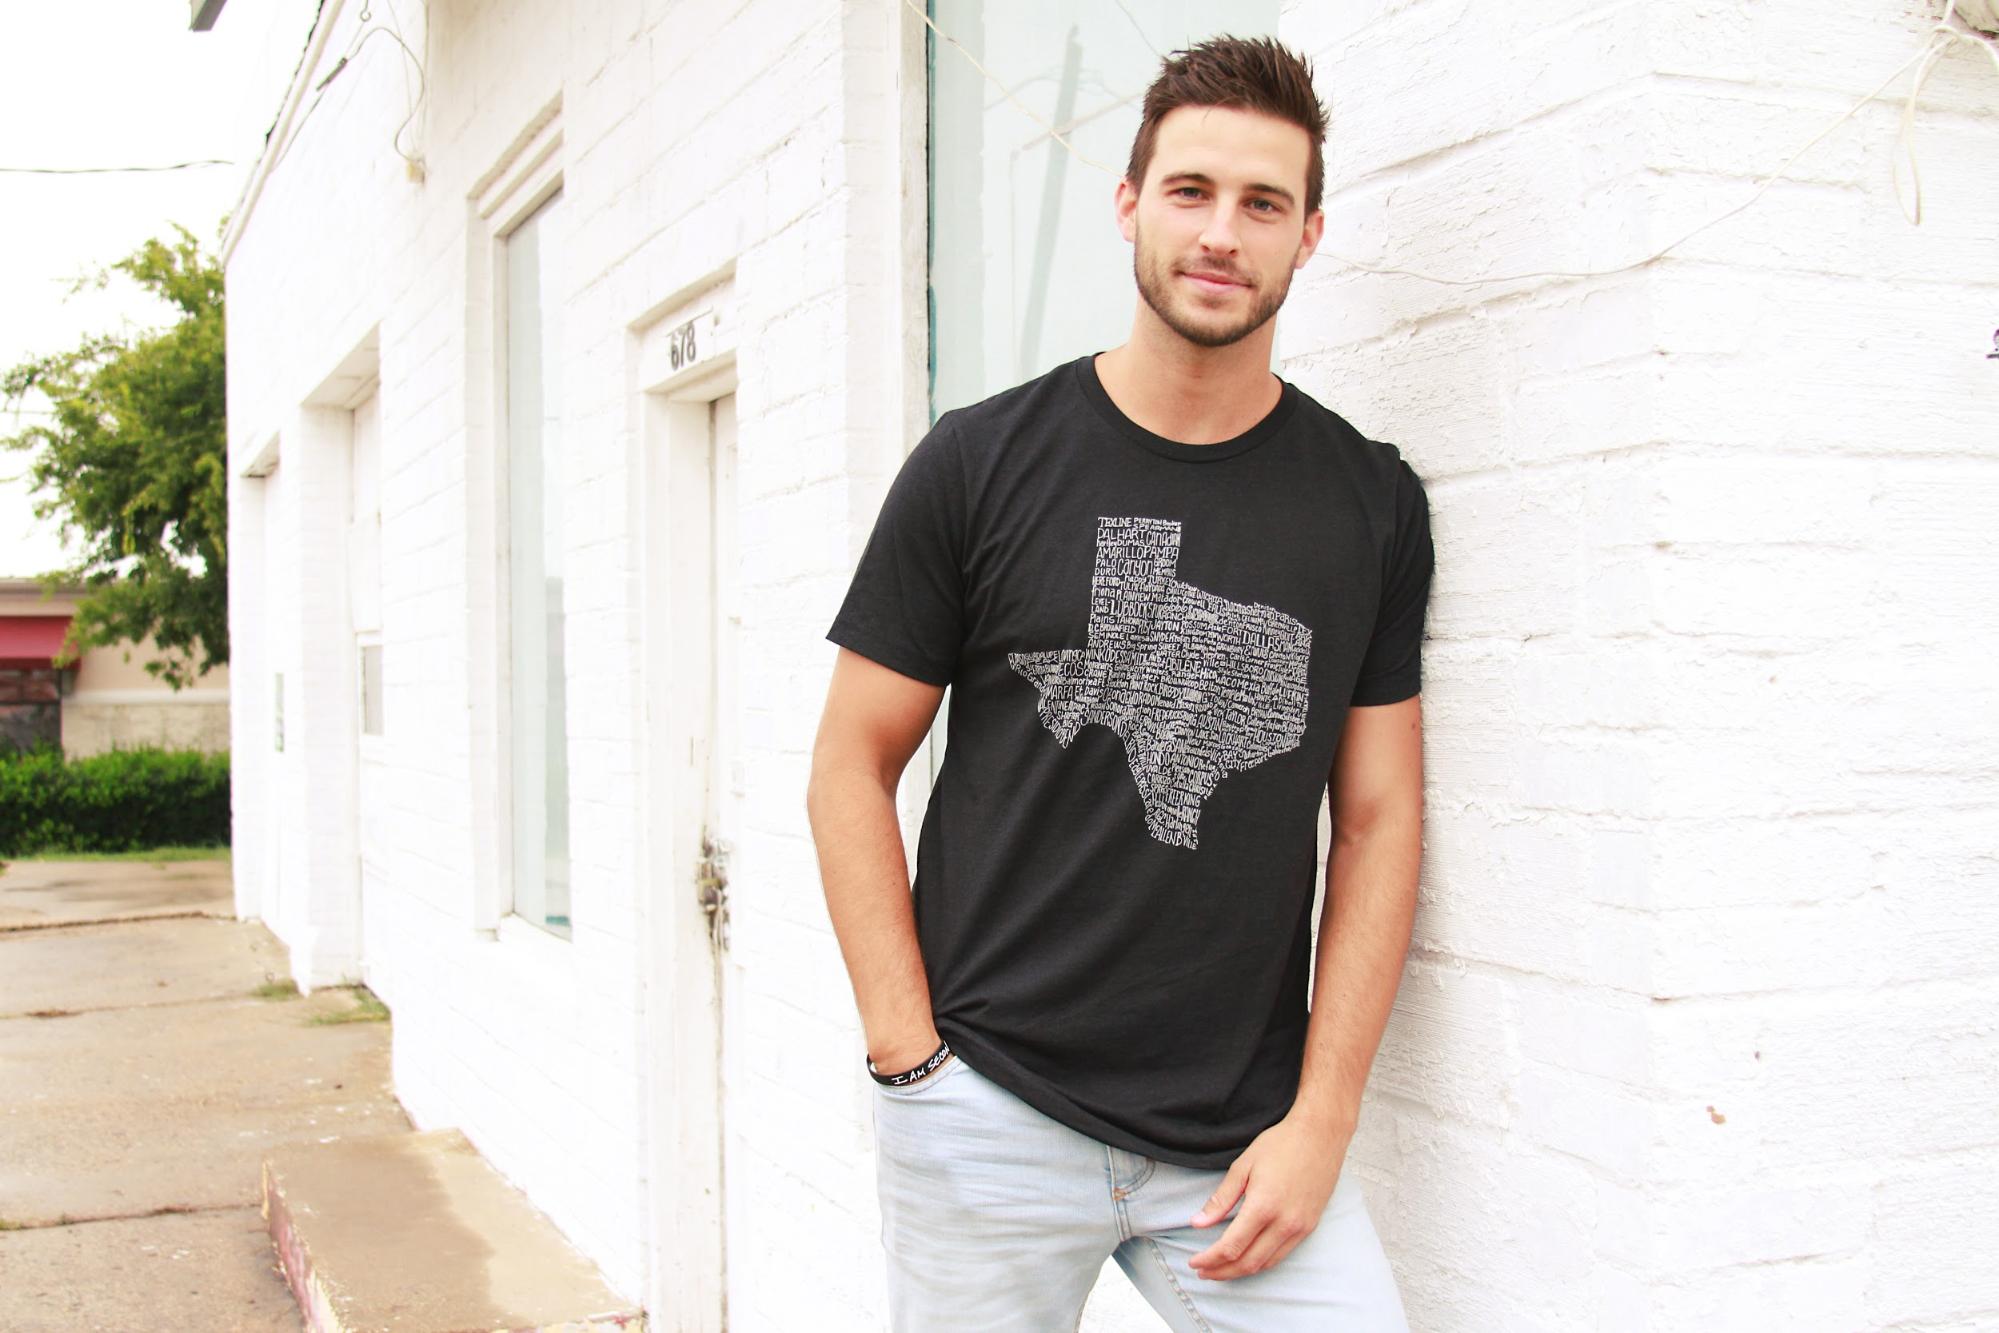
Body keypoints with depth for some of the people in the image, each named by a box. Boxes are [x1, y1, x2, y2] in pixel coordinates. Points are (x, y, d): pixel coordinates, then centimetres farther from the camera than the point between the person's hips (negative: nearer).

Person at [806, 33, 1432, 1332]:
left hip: (1247, 1139, 1)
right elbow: (851, 770, 2)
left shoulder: (1372, 503, 4)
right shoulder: (980, 462, -1)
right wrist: (912, 1058, -5)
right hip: (989, 1117, -1)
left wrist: (1319, 1120, -2)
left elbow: (1380, 821, 5)